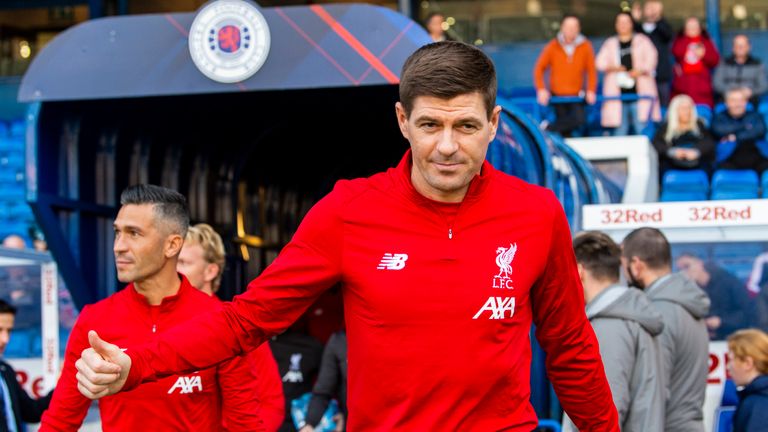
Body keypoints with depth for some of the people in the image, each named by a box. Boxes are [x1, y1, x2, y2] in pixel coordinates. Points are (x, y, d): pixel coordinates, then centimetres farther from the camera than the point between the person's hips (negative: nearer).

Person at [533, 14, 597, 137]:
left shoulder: (585, 46, -1)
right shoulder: (553, 46, -1)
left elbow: (591, 70, 2)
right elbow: (539, 68, 2)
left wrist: (591, 91, -8)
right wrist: (541, 89, -9)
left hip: (577, 95, 0)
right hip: (557, 95, 0)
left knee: (579, 119, -23)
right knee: (565, 130, 1)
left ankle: (548, 128, -12)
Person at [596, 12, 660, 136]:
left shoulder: (642, 40, 11)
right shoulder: (610, 43, 17)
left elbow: (651, 57, 0)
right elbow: (600, 62, 9)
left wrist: (641, 71, -17)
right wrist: (611, 67, -11)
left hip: (639, 91, -2)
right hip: (618, 93, 2)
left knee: (641, 128, -9)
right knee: (620, 128, 1)